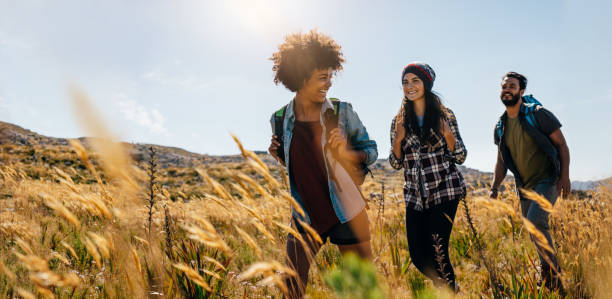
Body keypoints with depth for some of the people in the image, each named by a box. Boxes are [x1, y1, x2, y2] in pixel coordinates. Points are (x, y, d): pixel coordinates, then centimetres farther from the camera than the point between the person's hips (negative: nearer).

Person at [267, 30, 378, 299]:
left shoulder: (342, 112, -8)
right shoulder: (280, 119, -1)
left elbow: (372, 150, 1)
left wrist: (347, 154, -19)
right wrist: (279, 155, -7)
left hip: (347, 214, -1)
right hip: (305, 216, 2)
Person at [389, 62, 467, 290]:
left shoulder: (444, 116, 2)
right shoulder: (399, 121, 8)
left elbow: (461, 157, 2)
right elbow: (396, 164, 7)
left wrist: (448, 134, -15)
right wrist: (398, 139, -10)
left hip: (444, 191, -3)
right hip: (415, 195, 3)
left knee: (438, 252, -10)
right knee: (418, 255, 3)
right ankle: (446, 285, 32)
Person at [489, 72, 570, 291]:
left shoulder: (538, 114, -7)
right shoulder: (500, 127, 8)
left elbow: (561, 144, -5)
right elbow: (501, 161, 14)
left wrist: (565, 176, -14)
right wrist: (494, 187, 2)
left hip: (547, 181, -6)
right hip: (525, 187, 6)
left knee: (535, 221, -25)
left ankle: (553, 271, -7)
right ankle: (549, 281, 26)